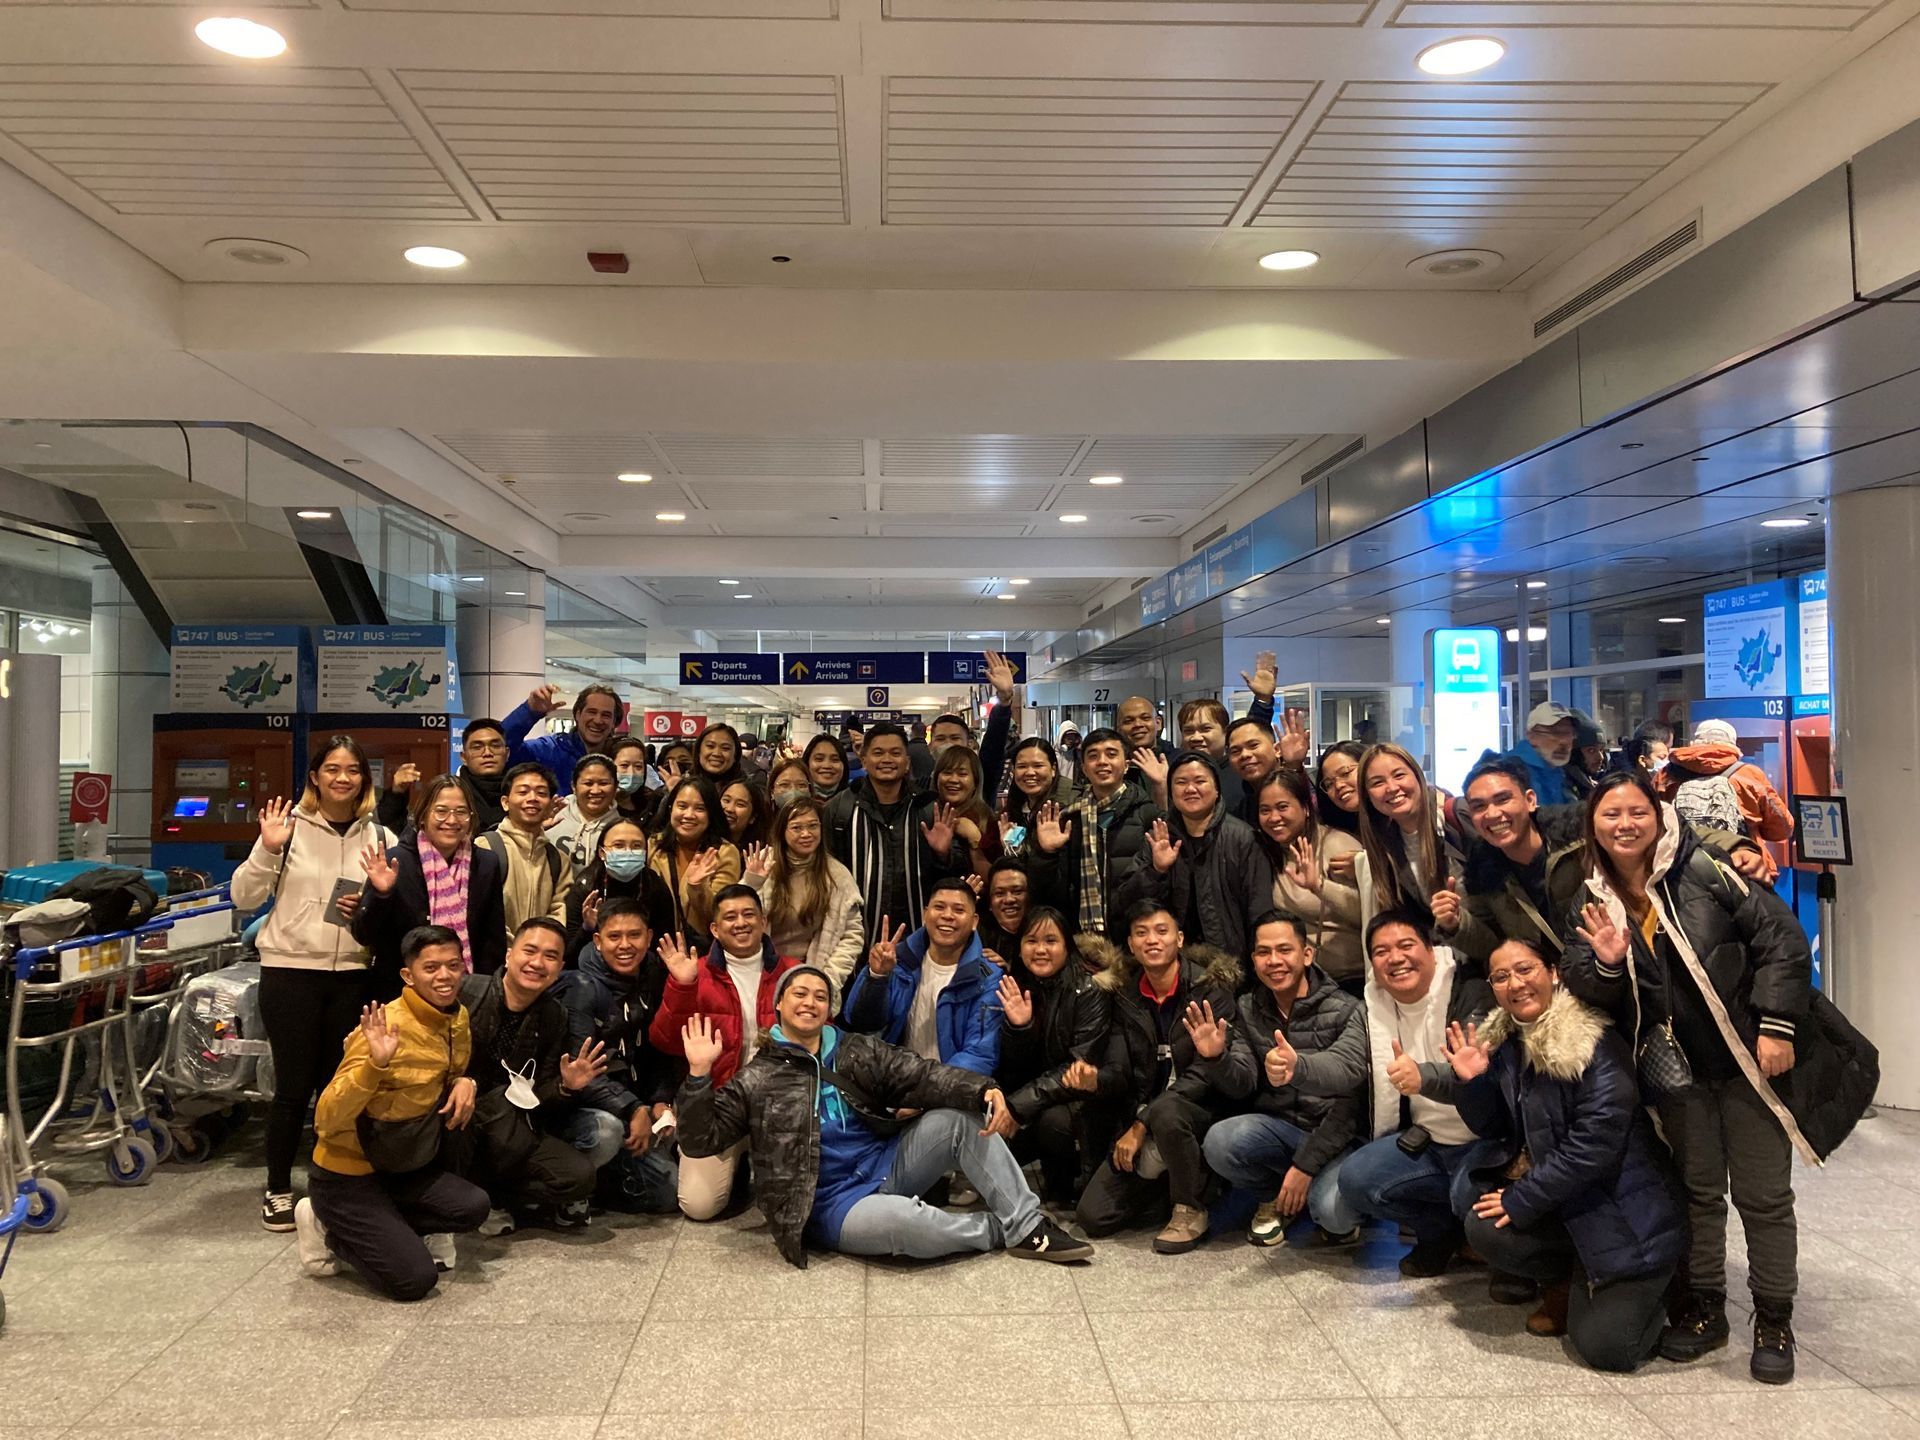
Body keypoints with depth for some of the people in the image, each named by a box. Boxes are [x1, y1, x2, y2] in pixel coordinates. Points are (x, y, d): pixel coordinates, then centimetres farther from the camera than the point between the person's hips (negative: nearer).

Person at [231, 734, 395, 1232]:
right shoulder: (290, 826, -3)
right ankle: (277, 1189, 19)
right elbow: (244, 898, -3)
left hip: (351, 974, 3)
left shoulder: (377, 836, 5)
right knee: (294, 1085, 3)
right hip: (289, 970, -2)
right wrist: (267, 850, -16)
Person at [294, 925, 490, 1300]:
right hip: (346, 1176, -7)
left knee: (473, 1207, -17)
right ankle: (331, 1229, 7)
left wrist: (464, 1082, -6)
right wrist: (375, 1063, -41)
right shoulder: (386, 1028, -24)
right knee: (415, 1279, -15)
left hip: (403, 1168, 7)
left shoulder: (458, 1019, -2)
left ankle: (384, 1230, 6)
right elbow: (327, 1120, -26)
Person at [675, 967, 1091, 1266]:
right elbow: (701, 1139, -6)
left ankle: (1028, 1226, -12)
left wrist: (983, 1090, -24)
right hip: (834, 1206, -5)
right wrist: (699, 1074, -23)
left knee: (959, 1119, -15)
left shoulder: (857, 1051, 9)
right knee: (903, 1218, -37)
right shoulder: (757, 1080, -1)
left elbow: (917, 1074, -6)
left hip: (886, 1165, 5)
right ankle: (999, 1230, -10)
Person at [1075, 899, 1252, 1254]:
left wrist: (1142, 1125, -23)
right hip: (1141, 1118, 5)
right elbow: (1119, 1072, 0)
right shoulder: (1126, 995, 2)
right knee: (1093, 1216, -7)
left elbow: (1199, 1076, -19)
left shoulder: (1209, 989, -13)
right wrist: (1095, 1080, -24)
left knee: (1165, 1111, -39)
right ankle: (1178, 1184, 15)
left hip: (1201, 1109, -4)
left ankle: (1191, 1210, -13)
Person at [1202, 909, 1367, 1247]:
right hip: (1278, 1127, 3)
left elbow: (1346, 1070, -26)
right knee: (1219, 1142, -28)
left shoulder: (1346, 1010, -9)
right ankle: (1275, 1197, 5)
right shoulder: (1248, 1010, 3)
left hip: (1334, 1135, -3)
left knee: (1334, 1212, -32)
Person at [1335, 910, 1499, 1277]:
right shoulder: (1376, 1006, 2)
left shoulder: (1471, 994, -16)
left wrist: (1424, 1077, -49)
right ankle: (1443, 1232, 8)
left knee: (1470, 1195, -34)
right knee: (1355, 1179, -15)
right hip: (1426, 1141, 6)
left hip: (1485, 1139, -6)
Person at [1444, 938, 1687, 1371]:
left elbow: (1593, 1147, -26)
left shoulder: (1596, 1044, -22)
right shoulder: (1505, 1042, 1)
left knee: (1605, 1348, -15)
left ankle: (1643, 1289, 19)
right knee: (1484, 1228, -21)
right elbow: (1495, 1129, 9)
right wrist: (1471, 1083, -12)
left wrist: (1521, 1200, -20)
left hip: (1625, 1211, -6)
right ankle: (1565, 1282, 10)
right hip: (1562, 1201, 6)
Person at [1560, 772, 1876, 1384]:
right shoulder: (1594, 901, 0)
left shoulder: (1703, 870, -13)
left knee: (1763, 1194, 5)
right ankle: (1705, 1308, 29)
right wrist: (1605, 965, -22)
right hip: (1678, 1065, 4)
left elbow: (1782, 937, -14)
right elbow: (1582, 987, 0)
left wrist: (1776, 1026, -18)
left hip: (1750, 1057, -4)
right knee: (1698, 1190, 14)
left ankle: (1774, 1321, 21)